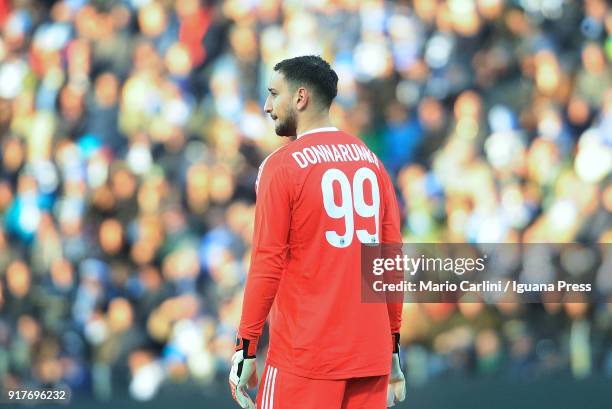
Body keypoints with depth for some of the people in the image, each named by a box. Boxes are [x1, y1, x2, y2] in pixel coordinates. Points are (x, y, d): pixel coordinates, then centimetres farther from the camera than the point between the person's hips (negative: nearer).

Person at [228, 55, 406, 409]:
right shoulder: (371, 162, 11)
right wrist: (393, 350, 16)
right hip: (371, 353, 5)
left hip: (306, 356, -5)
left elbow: (268, 264, -9)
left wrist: (246, 350, -5)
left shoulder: (282, 165, -6)